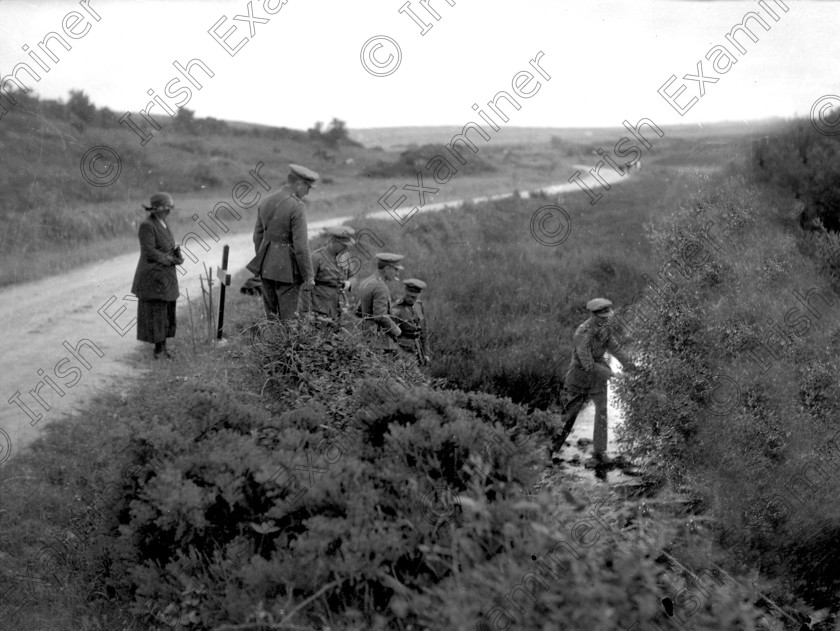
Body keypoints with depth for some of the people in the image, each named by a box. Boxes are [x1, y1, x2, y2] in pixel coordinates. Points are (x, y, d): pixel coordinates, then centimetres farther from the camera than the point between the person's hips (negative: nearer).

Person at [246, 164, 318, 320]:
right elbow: (301, 245, -18)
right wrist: (308, 275, -10)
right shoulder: (296, 207, -17)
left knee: (270, 314, 15)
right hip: (288, 269, -7)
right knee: (288, 317, 2)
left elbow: (258, 236, 12)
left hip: (267, 266, 7)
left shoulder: (266, 202, 5)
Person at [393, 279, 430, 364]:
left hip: (417, 349, 6)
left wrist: (426, 353, 11)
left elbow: (423, 330, 11)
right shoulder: (397, 309, -17)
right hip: (402, 348, -6)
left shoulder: (420, 306, 4)